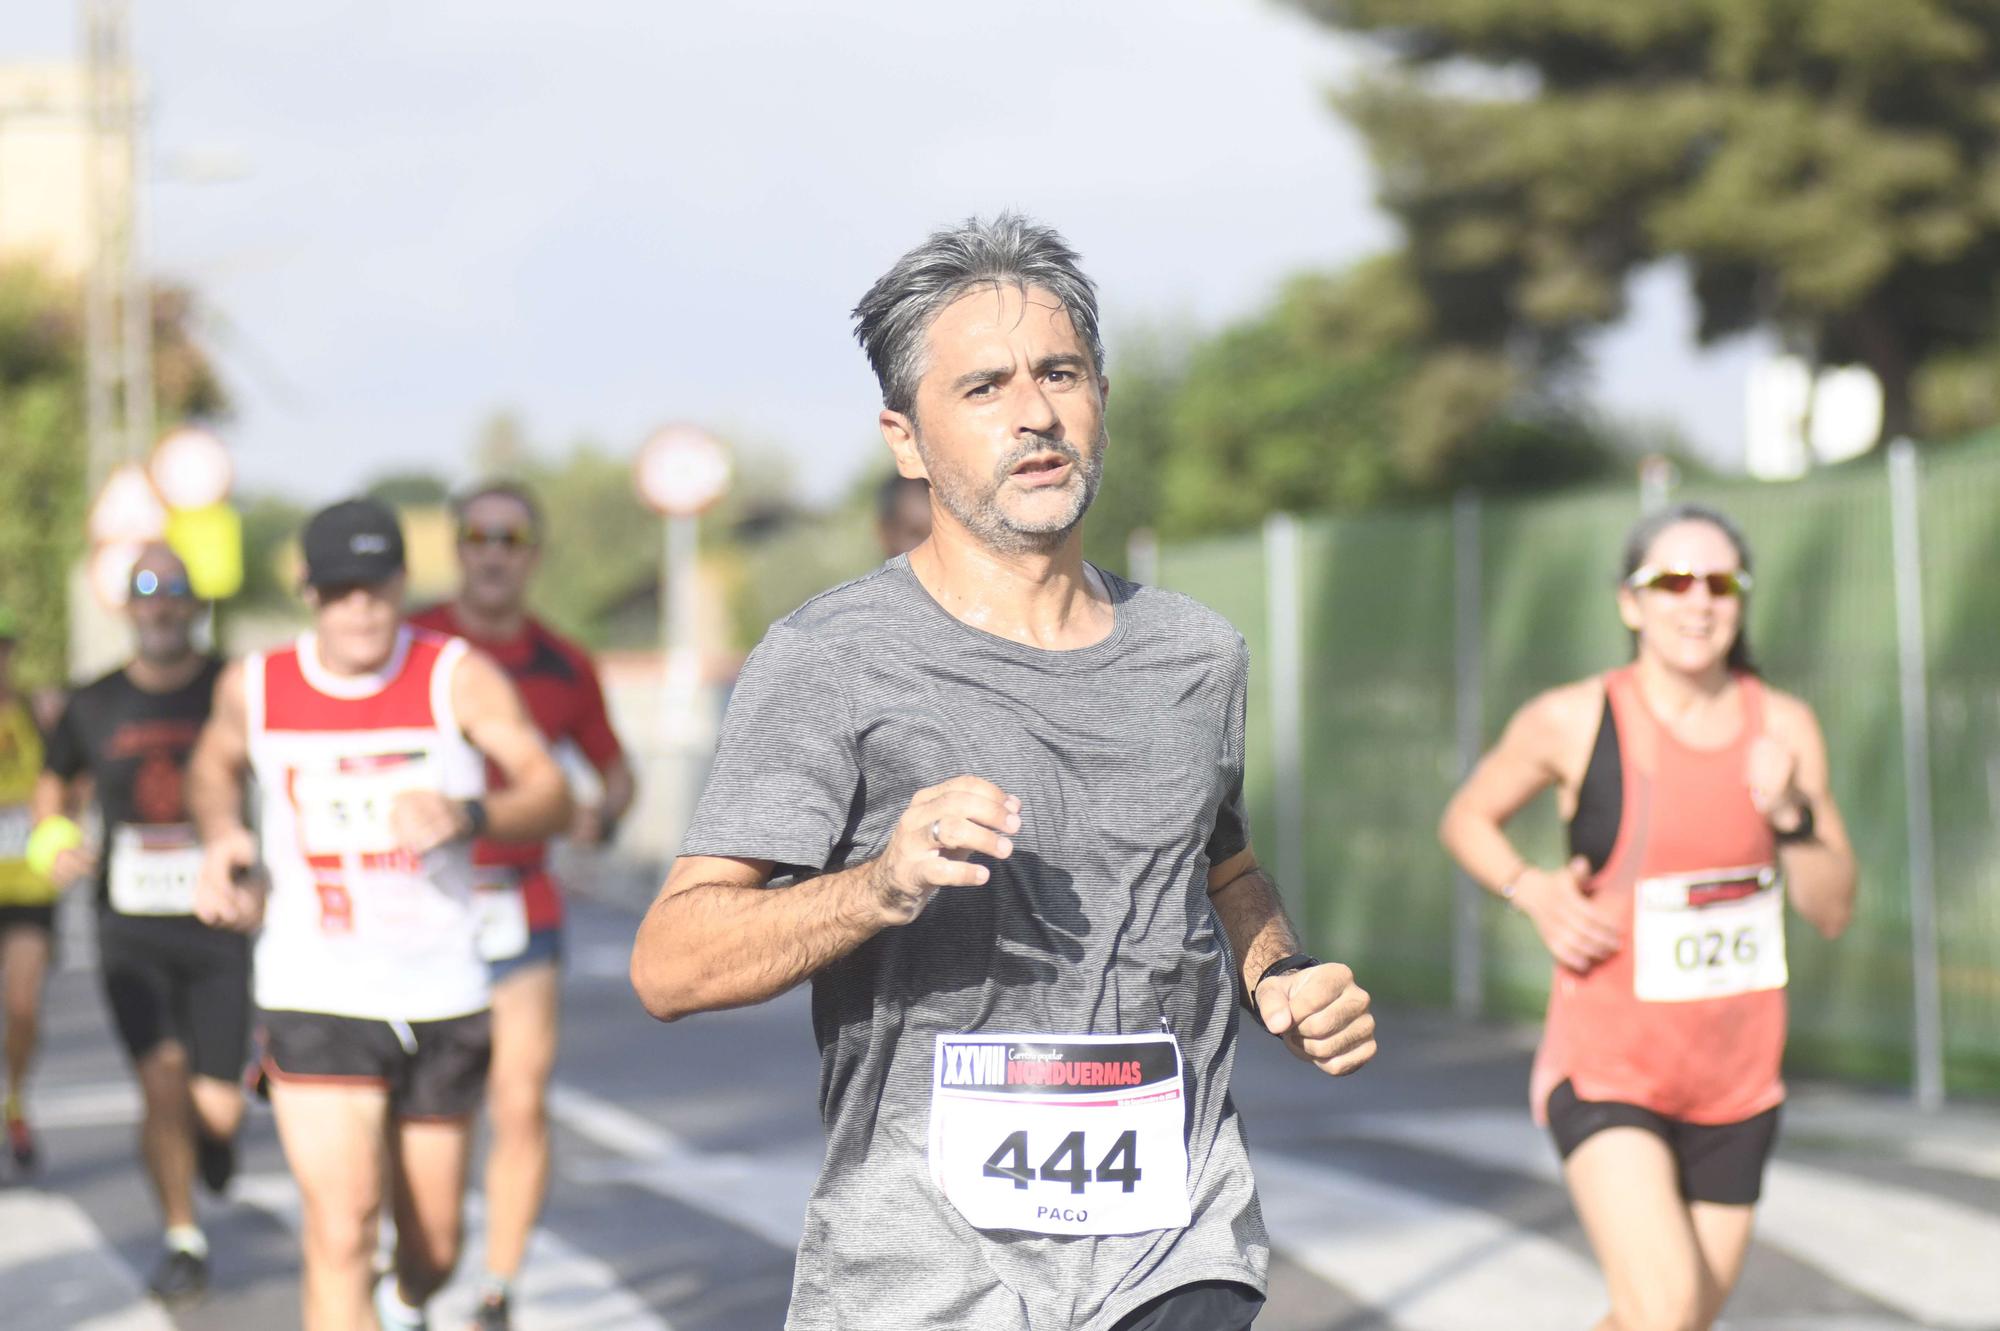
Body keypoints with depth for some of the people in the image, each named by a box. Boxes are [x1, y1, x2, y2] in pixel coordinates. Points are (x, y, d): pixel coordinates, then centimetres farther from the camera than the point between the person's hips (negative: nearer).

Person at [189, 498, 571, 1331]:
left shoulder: (456, 677, -8)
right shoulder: (254, 687, -1)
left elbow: (552, 796, -14)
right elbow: (216, 765, 22)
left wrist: (467, 816, -34)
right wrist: (221, 840, 1)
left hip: (443, 1004, 1)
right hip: (316, 1003, -1)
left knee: (434, 1246, 15)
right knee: (340, 1232, -18)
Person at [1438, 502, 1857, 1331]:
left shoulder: (1783, 728, 1)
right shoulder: (1574, 721, -9)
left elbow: (1832, 912, 2)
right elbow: (1467, 819, 8)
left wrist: (1788, 814, -16)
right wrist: (1531, 891, -11)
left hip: (1736, 1081, 4)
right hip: (1606, 1071, -4)